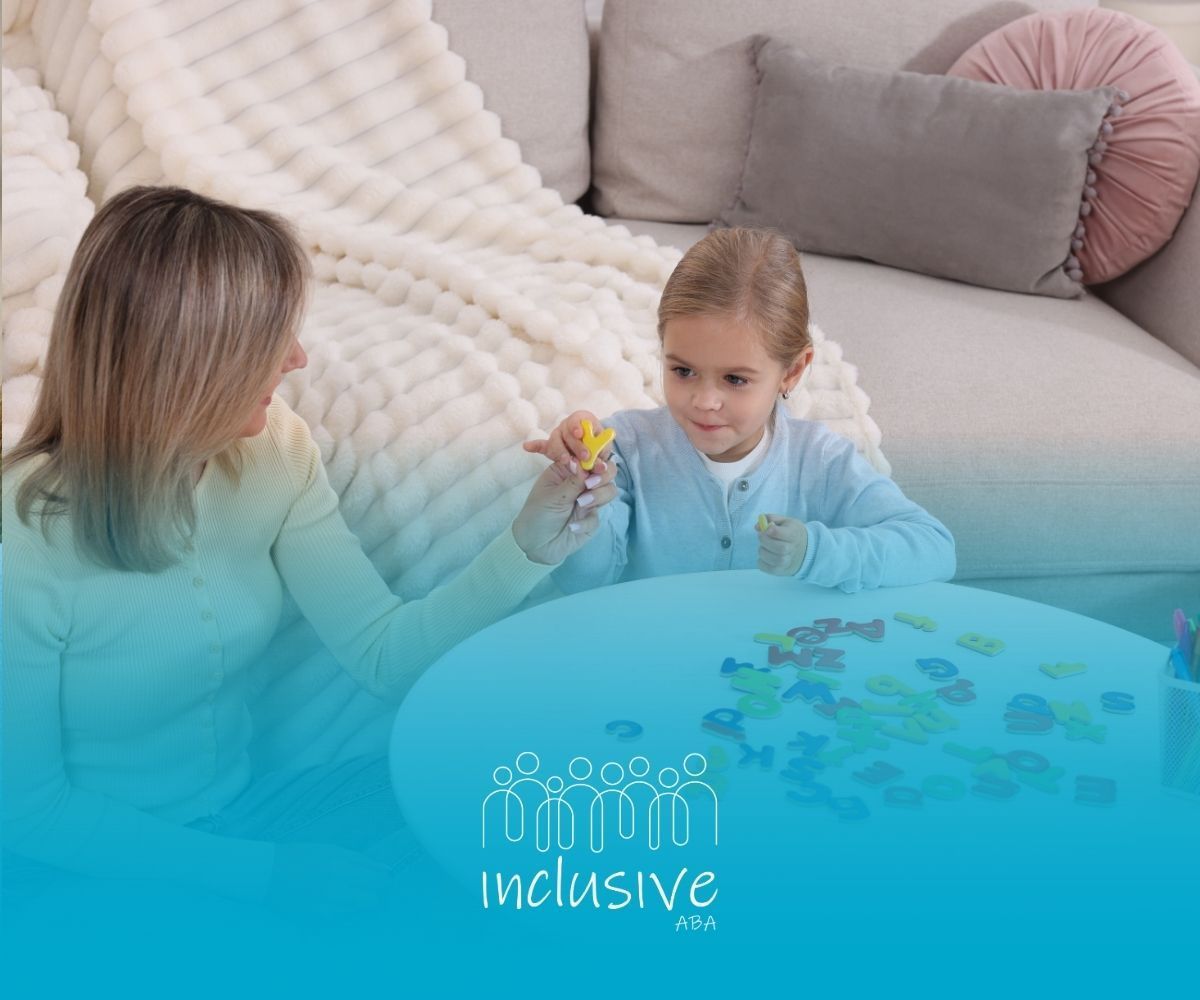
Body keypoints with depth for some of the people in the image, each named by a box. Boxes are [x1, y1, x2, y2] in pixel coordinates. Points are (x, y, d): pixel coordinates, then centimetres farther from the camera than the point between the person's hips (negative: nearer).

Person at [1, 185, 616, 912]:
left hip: (235, 810, 6)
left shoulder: (272, 452, -7)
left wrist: (529, 547, -22)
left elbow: (384, 655, -7)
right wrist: (269, 872, -19)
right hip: (84, 877, -6)